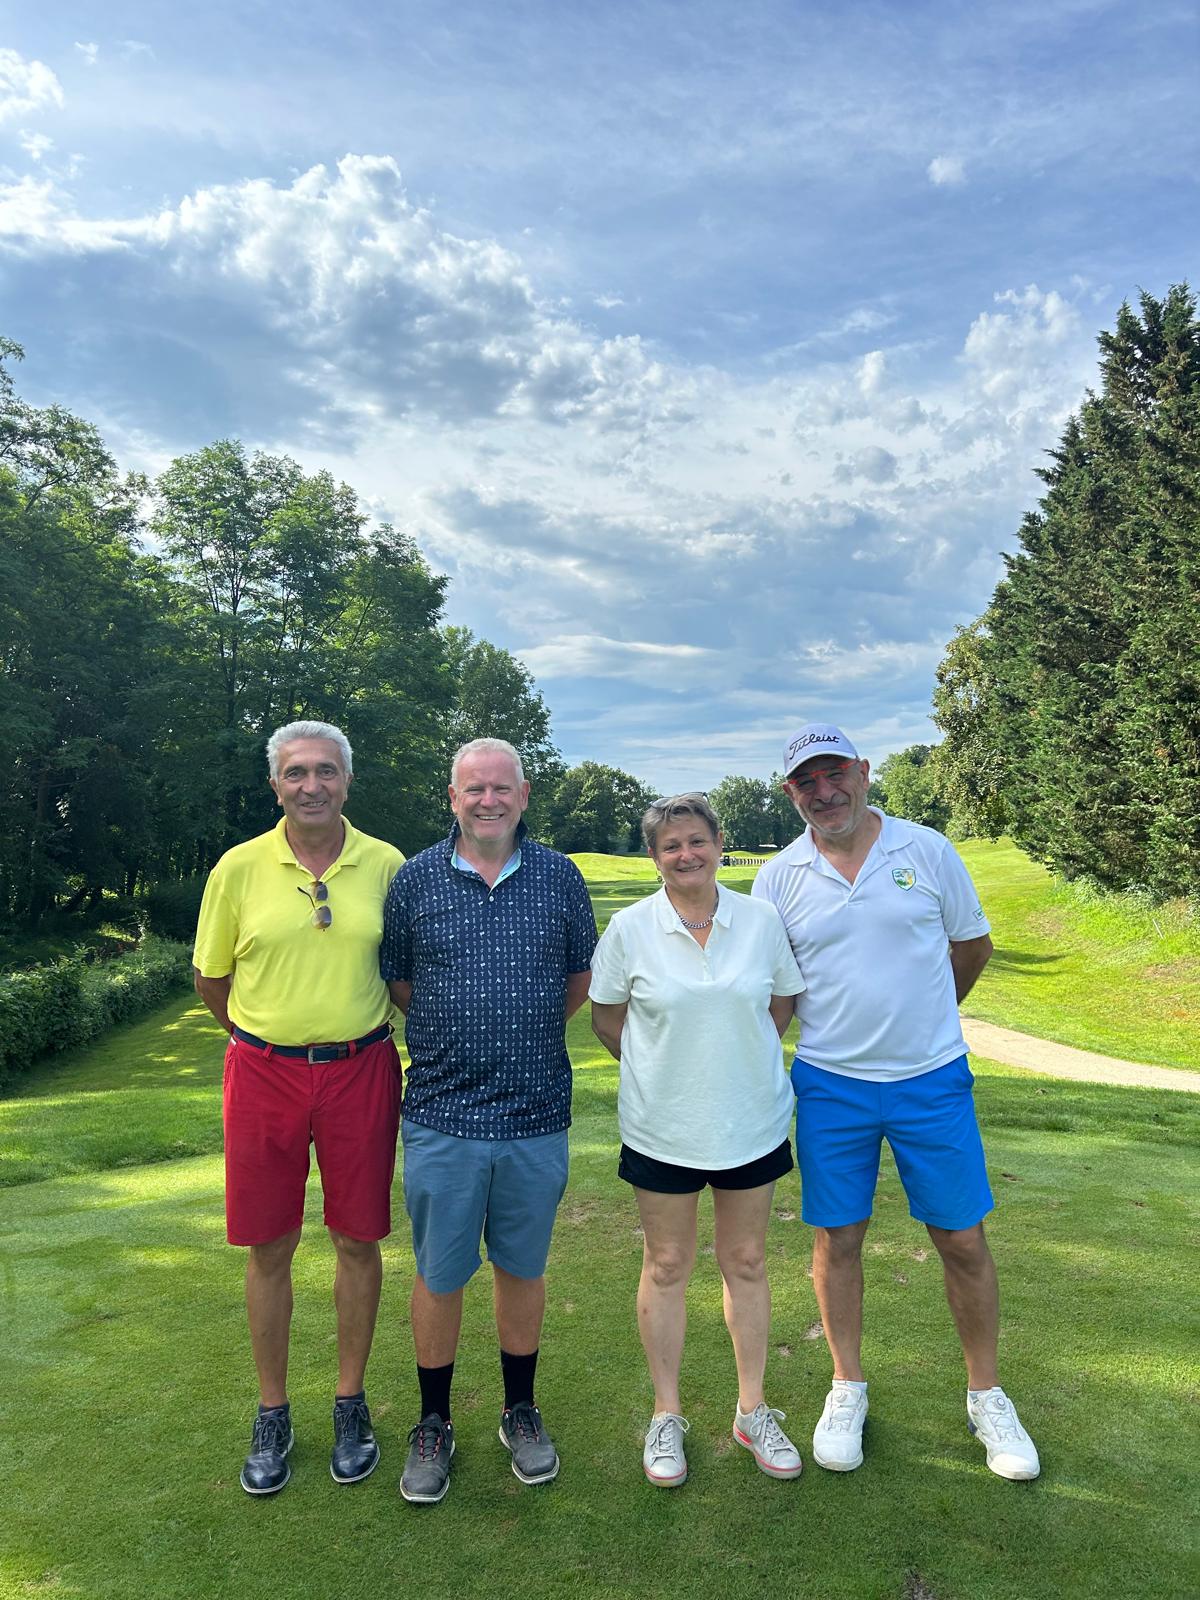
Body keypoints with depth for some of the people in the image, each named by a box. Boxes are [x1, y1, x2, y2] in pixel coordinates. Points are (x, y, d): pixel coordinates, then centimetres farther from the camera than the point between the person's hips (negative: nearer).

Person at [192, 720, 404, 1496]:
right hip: (264, 1074, 0)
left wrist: (350, 1032, 7)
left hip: (360, 1073, 0)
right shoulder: (239, 867, -3)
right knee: (269, 1248, 11)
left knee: (358, 1242, 10)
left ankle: (351, 1404, 31)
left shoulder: (386, 864, -3)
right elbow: (212, 979, 7)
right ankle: (273, 1415, 31)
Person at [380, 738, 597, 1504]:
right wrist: (454, 1037, 4)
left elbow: (581, 978, 11)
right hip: (442, 1115, -1)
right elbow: (397, 981, 8)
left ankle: (521, 1411, 37)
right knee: (439, 1275, 11)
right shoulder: (415, 880, -1)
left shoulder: (560, 878, 1)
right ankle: (434, 1425, 32)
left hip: (537, 1115, 1)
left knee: (523, 1268, 16)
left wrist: (524, 1034, 5)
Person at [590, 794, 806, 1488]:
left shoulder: (761, 919, -4)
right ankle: (667, 1415, 29)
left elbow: (783, 1004, 9)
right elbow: (606, 1016, 3)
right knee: (667, 1266, 11)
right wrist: (660, 1066, 1)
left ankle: (753, 1411, 32)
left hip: (753, 1120, 2)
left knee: (747, 1261, 14)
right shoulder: (630, 928, -8)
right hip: (663, 1127, -1)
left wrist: (743, 1061, 5)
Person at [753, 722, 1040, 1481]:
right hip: (829, 1085, 1)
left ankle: (987, 1395, 31)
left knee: (963, 1240, 9)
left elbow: (973, 948, 9)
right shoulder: (778, 878, -3)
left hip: (933, 1080, 0)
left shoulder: (929, 850, -5)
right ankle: (848, 1389, 32)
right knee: (837, 1240, 11)